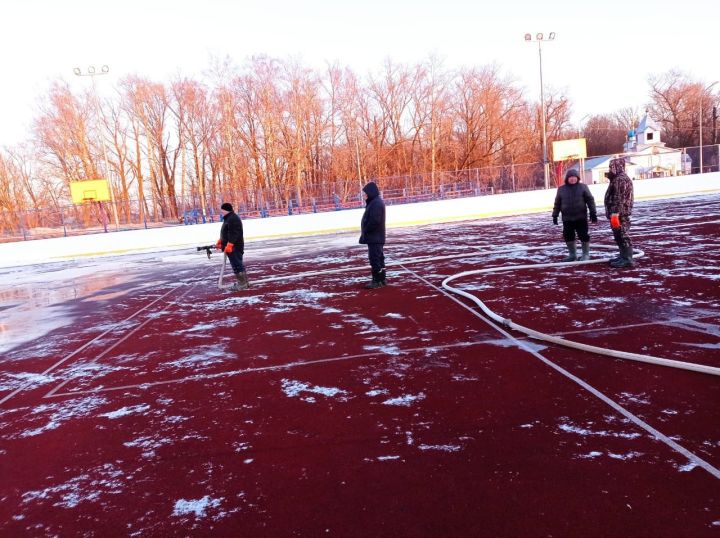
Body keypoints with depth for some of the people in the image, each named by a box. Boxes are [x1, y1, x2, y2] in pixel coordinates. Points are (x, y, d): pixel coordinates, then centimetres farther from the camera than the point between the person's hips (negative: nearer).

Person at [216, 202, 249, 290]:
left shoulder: (233, 219, -17)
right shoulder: (228, 218, 20)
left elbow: (233, 234, -25)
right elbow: (226, 233, 28)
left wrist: (229, 245, -27)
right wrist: (220, 241, 28)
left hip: (234, 247, -11)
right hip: (232, 247, 11)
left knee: (237, 265, -8)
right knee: (238, 264, 14)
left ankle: (242, 284, -4)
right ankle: (244, 282, 20)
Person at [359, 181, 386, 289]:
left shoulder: (376, 203, -18)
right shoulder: (374, 202, 15)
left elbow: (374, 221, -25)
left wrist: (365, 231, -14)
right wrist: (366, 232, 12)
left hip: (374, 237, -11)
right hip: (376, 237, 11)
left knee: (375, 258, -7)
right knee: (378, 257, 15)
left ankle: (377, 281, -3)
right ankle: (381, 279, 22)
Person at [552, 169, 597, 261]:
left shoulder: (582, 187, -1)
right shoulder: (561, 189, 6)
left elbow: (590, 200, -2)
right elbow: (557, 203, 10)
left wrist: (593, 213, -6)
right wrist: (555, 215, 7)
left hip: (581, 217, -3)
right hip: (567, 219, 3)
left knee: (583, 236, 0)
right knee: (568, 236, 7)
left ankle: (586, 254, 13)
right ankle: (572, 254, 23)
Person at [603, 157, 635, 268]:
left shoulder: (621, 179, -16)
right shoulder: (618, 178, 19)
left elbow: (619, 198, -24)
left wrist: (615, 213, -26)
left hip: (620, 213, -11)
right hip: (619, 213, 11)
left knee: (622, 235, -9)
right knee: (619, 236, 16)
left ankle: (627, 259, -8)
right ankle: (623, 256, 24)